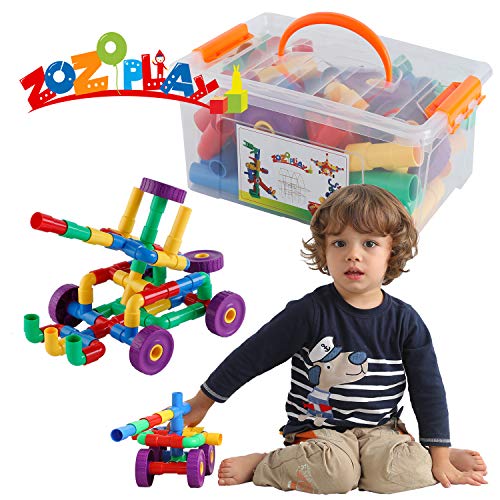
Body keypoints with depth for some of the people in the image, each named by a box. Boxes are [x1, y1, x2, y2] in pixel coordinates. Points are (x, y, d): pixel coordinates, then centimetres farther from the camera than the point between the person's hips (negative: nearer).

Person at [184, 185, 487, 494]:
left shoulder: (405, 321, -1)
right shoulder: (311, 312, -10)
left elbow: (429, 390, 4)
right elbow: (252, 356, -4)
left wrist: (440, 456, 0)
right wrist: (202, 403, -1)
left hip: (379, 429, 2)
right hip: (319, 428, -2)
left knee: (409, 472, -29)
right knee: (334, 470, -34)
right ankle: (262, 465, -9)